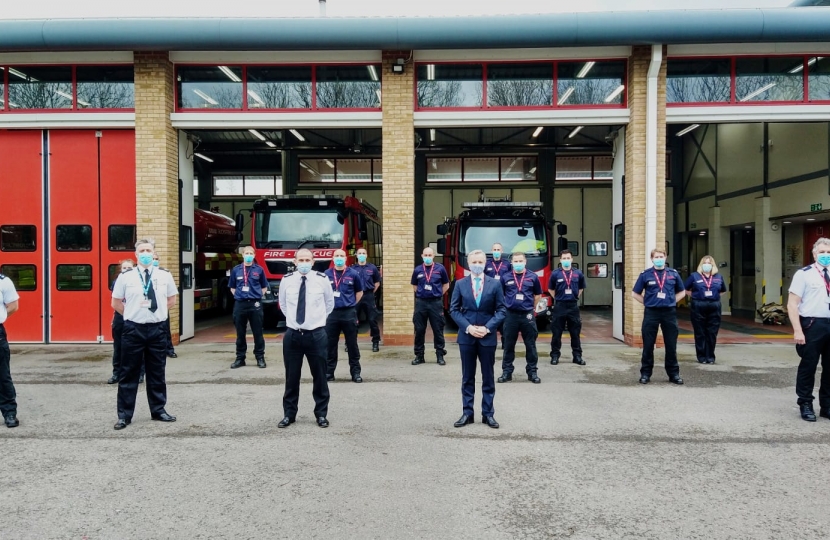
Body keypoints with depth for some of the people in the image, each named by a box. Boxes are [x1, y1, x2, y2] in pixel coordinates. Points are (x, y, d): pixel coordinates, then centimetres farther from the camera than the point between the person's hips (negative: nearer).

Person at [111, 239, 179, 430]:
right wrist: (133, 314, 3)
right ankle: (124, 415, 15)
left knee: (157, 373, 12)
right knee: (129, 374, 5)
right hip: (133, 329, -2)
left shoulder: (164, 276, 2)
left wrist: (158, 313, 7)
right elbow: (116, 303, 6)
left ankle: (158, 410, 24)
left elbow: (171, 300, 14)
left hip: (157, 329, 2)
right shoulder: (125, 277, -3)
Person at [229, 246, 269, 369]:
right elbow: (232, 287, 17)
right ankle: (240, 358, 16)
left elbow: (264, 287, 12)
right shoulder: (236, 270, 6)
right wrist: (237, 295, 3)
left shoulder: (259, 269, 3)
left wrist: (257, 295, -1)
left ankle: (260, 357, 11)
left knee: (257, 332, 3)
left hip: (255, 304, -1)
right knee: (240, 333, 8)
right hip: (240, 304, 2)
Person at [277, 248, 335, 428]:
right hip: (292, 334, 1)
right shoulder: (286, 280, -2)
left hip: (316, 334, -1)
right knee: (291, 377, 9)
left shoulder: (322, 279, -6)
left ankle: (321, 414, 21)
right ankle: (289, 414, 23)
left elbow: (330, 302, 12)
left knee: (320, 376, 8)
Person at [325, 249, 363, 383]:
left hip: (349, 313, -1)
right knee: (330, 344, 7)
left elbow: (359, 292, 13)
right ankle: (329, 371, 16)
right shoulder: (327, 274, 4)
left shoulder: (353, 274, 2)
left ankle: (355, 372, 11)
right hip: (331, 313, 1)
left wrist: (351, 304, 10)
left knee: (352, 344, 4)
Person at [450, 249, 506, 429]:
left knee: (488, 377, 6)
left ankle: (488, 414, 15)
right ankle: (467, 413, 14)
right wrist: (468, 327, -11)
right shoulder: (460, 284, 3)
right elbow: (454, 309, 2)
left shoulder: (494, 284, 1)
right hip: (466, 336, 1)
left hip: (488, 336, 0)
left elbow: (501, 310, 0)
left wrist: (487, 327, -13)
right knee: (467, 377, 7)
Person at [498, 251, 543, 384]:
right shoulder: (505, 278, 2)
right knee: (509, 345, 7)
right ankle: (507, 372, 15)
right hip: (510, 315, 0)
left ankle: (532, 372, 15)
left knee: (530, 345, 6)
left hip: (527, 315, 0)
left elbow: (537, 295, 14)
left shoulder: (533, 277, 1)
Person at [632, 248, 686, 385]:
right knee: (648, 345, 4)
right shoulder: (646, 274, 1)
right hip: (651, 312, -1)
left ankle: (674, 374, 19)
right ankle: (645, 373, 14)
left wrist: (672, 301, 5)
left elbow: (682, 292, 17)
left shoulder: (673, 274, 6)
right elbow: (635, 293, 7)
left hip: (669, 312, 1)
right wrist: (647, 302, -1)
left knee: (671, 345, 7)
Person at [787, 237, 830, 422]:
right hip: (812, 325, -5)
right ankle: (806, 405, 17)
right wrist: (798, 330, -16)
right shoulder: (804, 274, -5)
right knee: (808, 366, 3)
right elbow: (792, 304, -9)